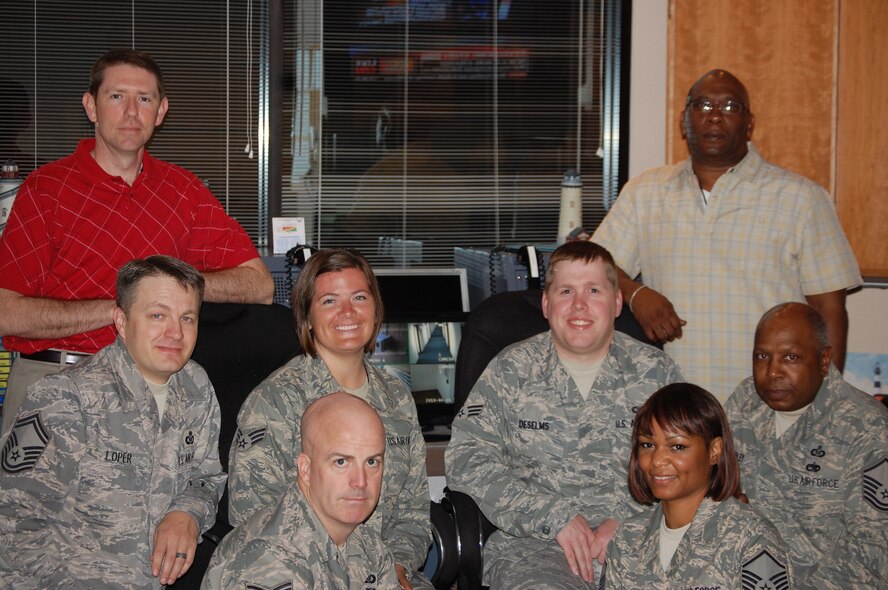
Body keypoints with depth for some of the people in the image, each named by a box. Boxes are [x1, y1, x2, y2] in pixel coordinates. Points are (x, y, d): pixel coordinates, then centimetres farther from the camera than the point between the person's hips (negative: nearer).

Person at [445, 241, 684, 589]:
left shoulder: (656, 371, 12)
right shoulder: (510, 371, 8)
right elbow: (465, 459, -2)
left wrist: (629, 523, -12)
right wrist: (556, 516, -12)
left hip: (639, 544, 3)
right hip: (534, 544, -2)